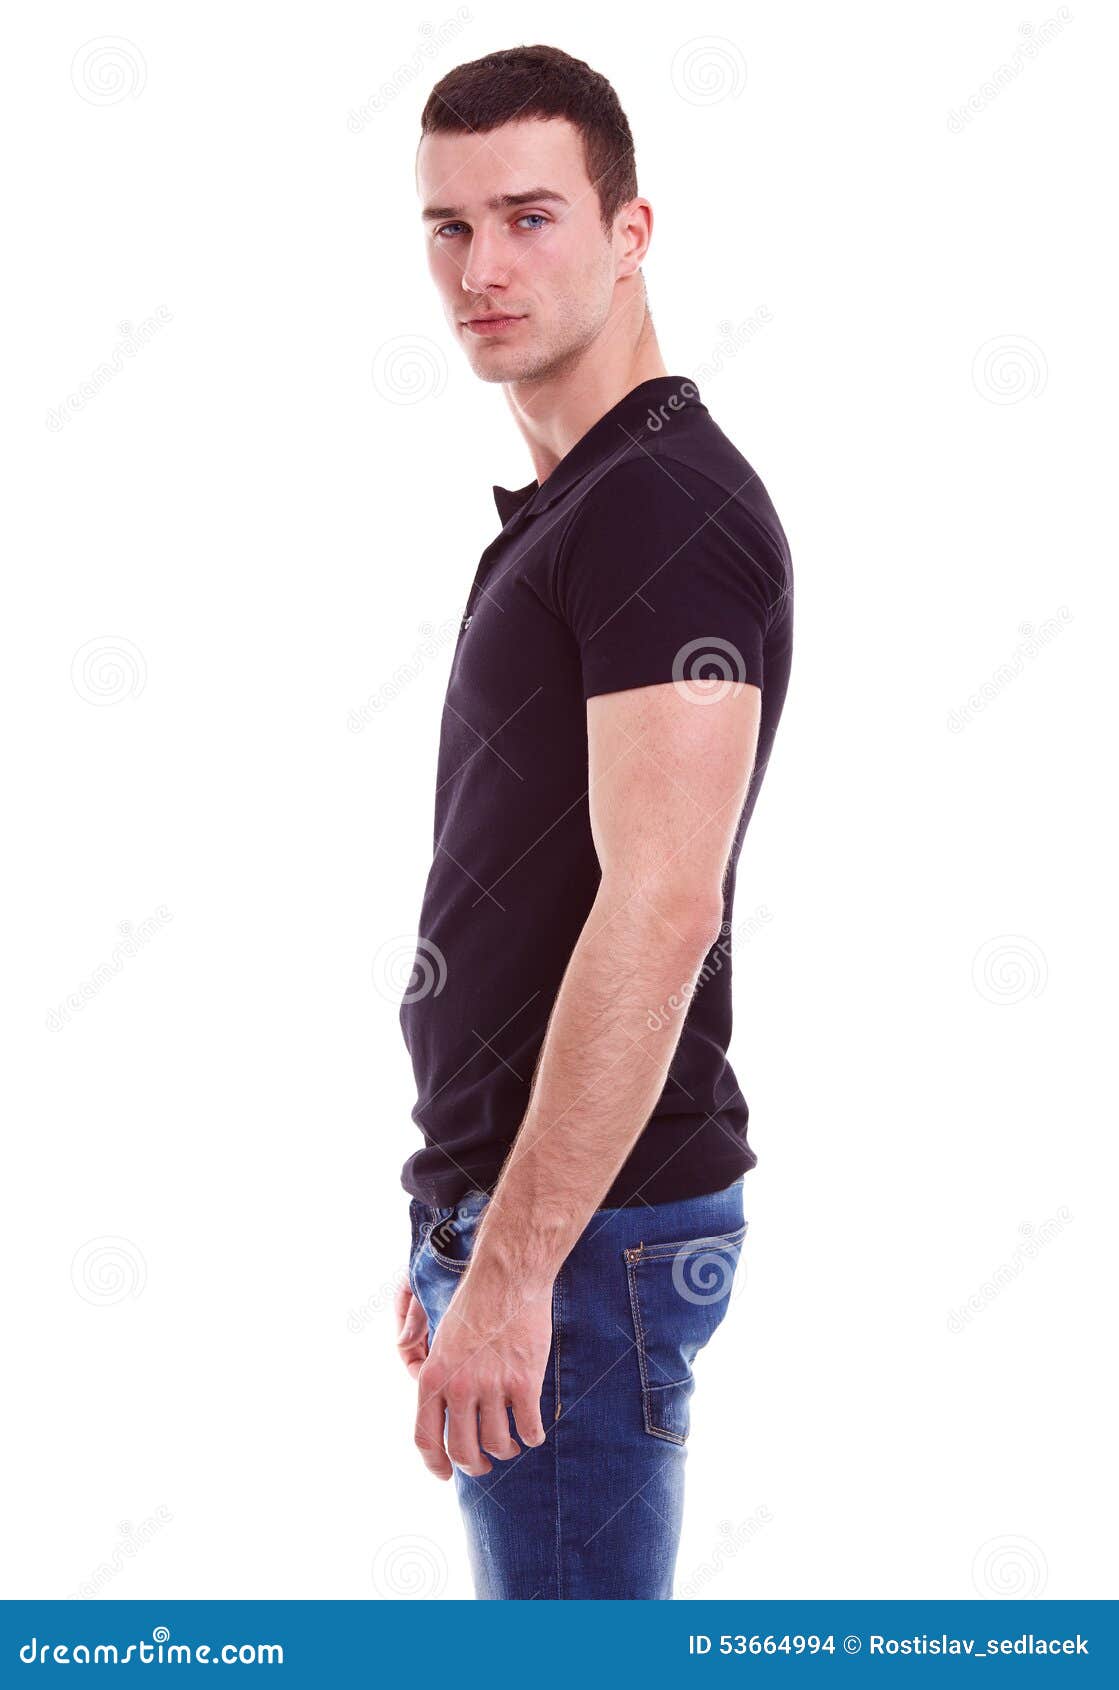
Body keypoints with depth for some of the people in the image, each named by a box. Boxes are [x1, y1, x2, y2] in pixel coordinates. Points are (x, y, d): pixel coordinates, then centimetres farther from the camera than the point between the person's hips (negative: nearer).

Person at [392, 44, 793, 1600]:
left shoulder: (665, 508, -15)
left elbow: (660, 910, -24)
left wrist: (514, 1267, -25)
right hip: (506, 1195, 10)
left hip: (586, 1230, -10)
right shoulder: (564, 512, 16)